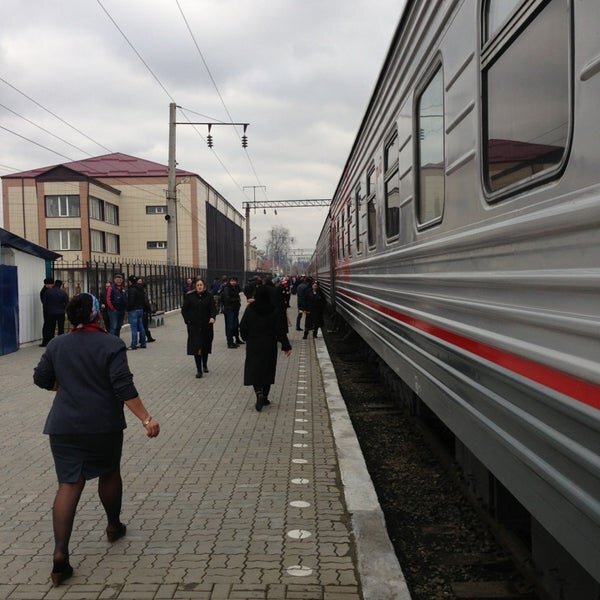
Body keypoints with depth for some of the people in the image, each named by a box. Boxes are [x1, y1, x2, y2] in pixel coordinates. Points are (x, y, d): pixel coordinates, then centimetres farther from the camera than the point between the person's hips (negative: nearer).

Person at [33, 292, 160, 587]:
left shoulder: (57, 344, 4)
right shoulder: (111, 344, -10)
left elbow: (41, 379, 12)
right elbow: (124, 387, -18)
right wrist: (146, 419, -18)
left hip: (64, 425, 3)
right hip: (103, 424, -2)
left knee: (69, 484, 1)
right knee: (109, 473, 20)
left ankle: (60, 553, -9)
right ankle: (114, 526, 38)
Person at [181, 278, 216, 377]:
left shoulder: (209, 296, 0)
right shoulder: (189, 296, -2)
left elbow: (213, 308, -5)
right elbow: (184, 310, 4)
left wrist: (212, 317, -23)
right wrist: (188, 320, -5)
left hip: (206, 325, 1)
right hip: (194, 325, -1)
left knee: (205, 346, 12)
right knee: (196, 347, -8)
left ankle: (205, 365, 34)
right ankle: (199, 370, -5)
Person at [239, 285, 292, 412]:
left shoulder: (250, 309, -9)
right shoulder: (273, 310, -8)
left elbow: (243, 327, -6)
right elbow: (279, 329, -9)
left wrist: (246, 338, 14)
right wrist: (286, 346, -6)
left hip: (253, 345, -1)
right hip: (269, 345, 1)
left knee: (253, 370, 5)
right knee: (267, 370, 13)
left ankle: (259, 393, -19)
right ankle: (264, 398, 19)